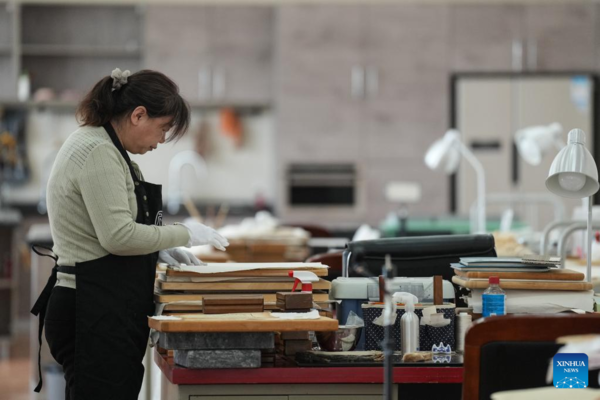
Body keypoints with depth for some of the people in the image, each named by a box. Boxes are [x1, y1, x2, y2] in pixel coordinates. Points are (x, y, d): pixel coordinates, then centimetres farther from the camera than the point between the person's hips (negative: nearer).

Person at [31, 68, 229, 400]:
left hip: (103, 311, 11)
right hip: (96, 313, -11)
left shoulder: (98, 145, 17)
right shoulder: (98, 152, -16)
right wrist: (184, 234, -10)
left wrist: (158, 249, 13)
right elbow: (119, 236, -22)